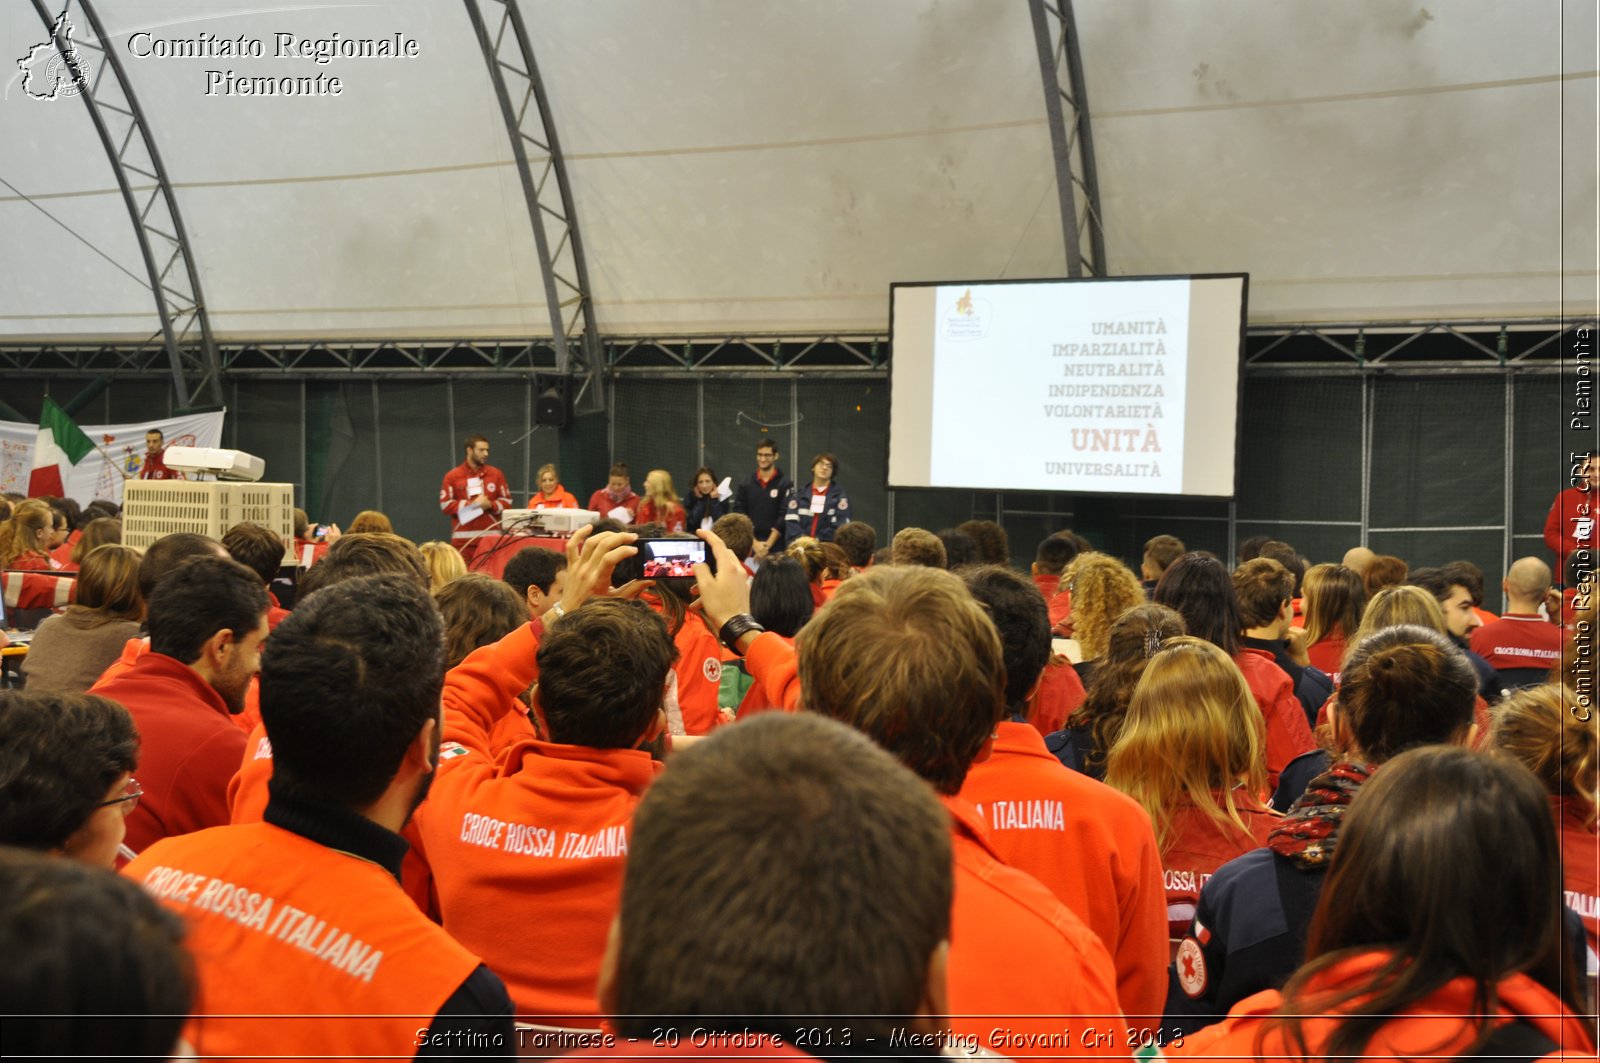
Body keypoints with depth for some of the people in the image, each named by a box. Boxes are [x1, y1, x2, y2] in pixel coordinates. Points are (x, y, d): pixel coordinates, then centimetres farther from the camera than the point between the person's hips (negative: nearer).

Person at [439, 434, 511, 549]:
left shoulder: (496, 474, 10)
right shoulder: (452, 476, 4)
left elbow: (507, 501, 11)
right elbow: (445, 505, -1)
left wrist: (490, 505, -9)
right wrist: (471, 504, -10)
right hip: (463, 539, -1)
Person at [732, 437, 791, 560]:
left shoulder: (786, 484, 2)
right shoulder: (745, 484, 10)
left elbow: (784, 518, -5)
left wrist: (768, 545, -11)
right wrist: (755, 543, -7)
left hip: (776, 546, -2)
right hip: (749, 546, 2)